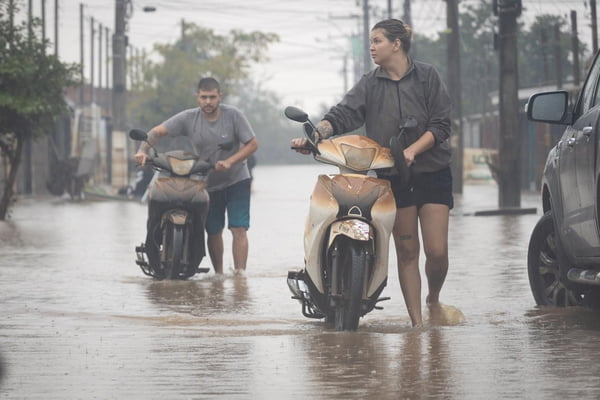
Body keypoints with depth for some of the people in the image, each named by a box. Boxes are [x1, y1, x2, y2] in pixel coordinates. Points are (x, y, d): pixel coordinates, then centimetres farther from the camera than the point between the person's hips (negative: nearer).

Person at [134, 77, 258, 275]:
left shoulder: (233, 115, -14)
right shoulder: (188, 118, -10)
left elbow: (252, 144, -11)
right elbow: (157, 131, -8)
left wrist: (229, 162, -25)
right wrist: (143, 151, -28)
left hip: (236, 180, -2)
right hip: (208, 183, 3)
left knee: (238, 229, -13)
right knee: (213, 231, 9)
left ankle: (240, 274, -15)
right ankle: (218, 274, 24)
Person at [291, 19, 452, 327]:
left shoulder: (427, 76, 0)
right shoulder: (370, 84, 6)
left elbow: (441, 125, -5)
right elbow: (342, 115, -7)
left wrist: (411, 150, -19)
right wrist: (313, 136, -25)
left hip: (432, 173, -2)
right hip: (394, 178, 2)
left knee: (437, 251, -6)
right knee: (406, 251, 0)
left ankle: (434, 299, 24)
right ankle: (416, 322, 5)